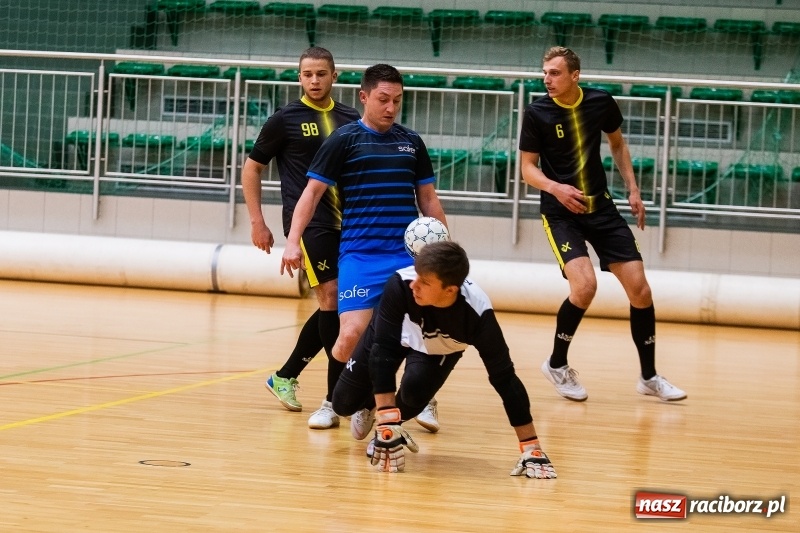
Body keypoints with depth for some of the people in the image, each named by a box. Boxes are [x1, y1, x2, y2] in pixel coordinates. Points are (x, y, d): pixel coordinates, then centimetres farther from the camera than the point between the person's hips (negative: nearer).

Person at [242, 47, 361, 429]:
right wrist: (257, 221, -1)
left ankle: (285, 376, 29)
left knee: (331, 310, 9)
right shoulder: (285, 120, 0)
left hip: (346, 225, 5)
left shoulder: (351, 120, 10)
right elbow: (252, 168, 7)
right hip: (307, 223, -5)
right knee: (331, 299, -15)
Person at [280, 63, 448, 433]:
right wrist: (293, 241, -12)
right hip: (359, 254, -3)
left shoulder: (412, 142, 13)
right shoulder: (343, 139, 2)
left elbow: (428, 199, 20)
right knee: (353, 333, -18)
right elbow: (312, 192, -1)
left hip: (409, 253, 3)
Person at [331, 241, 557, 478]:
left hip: (440, 349, -1)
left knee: (414, 389, -30)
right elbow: (383, 351, -39)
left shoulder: (477, 313, -40)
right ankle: (371, 403, 39)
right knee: (343, 402, 2)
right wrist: (388, 425, -45)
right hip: (394, 334, 1)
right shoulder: (400, 285, -42)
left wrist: (532, 449, -35)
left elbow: (505, 379, -34)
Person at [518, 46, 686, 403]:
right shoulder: (537, 113, -11)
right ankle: (557, 365, 0)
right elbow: (528, 168, -7)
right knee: (584, 286, -24)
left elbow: (617, 144, 15)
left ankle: (649, 376, 16)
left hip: (601, 207, 4)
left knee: (639, 288, 0)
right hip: (561, 212, -4)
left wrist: (633, 189, 8)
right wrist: (556, 188, -26)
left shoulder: (601, 103, -3)